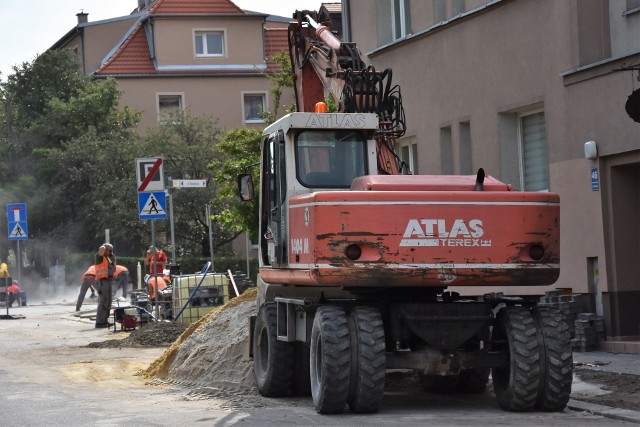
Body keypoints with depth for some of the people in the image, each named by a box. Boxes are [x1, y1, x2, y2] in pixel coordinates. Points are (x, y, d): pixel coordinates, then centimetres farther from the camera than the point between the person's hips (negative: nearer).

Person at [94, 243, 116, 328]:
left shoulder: (108, 259, 21)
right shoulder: (99, 257, -5)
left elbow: (113, 270, 26)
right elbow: (101, 249, -26)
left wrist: (113, 259, 21)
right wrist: (103, 247, -5)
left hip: (108, 281, 10)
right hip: (102, 281, -10)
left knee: (108, 302, 12)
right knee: (103, 302, -13)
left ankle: (104, 321, 20)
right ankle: (99, 322, -14)